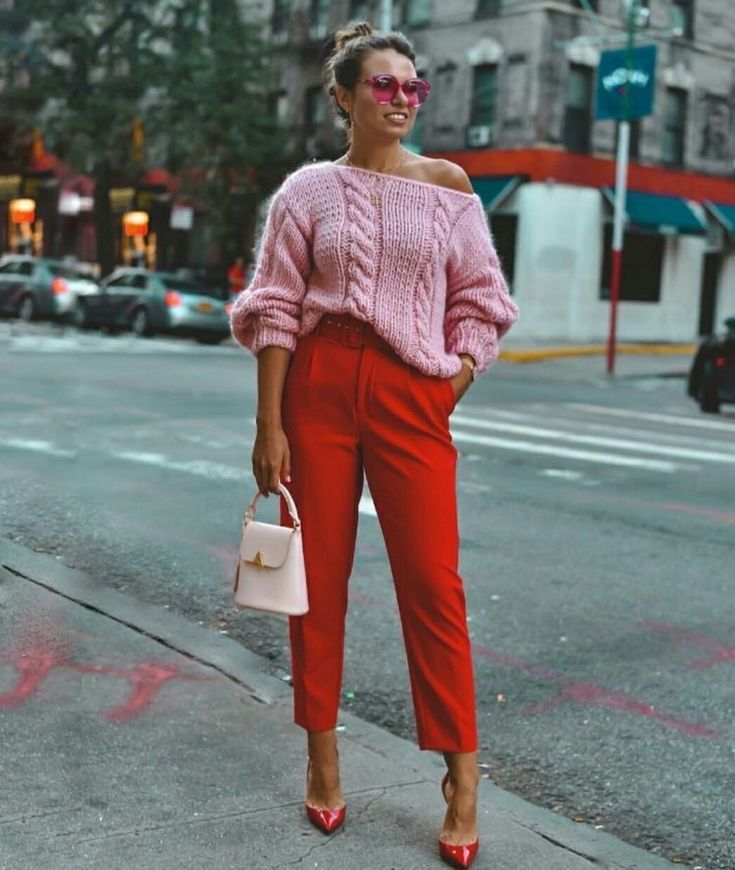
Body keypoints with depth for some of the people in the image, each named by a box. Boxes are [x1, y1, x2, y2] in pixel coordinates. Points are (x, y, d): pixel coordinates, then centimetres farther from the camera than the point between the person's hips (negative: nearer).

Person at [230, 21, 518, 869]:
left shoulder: (446, 185, 7)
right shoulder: (308, 190, 4)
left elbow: (478, 301, 10)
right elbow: (275, 311, 2)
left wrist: (455, 386, -1)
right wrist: (268, 425, -4)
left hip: (410, 392, 0)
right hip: (317, 384, 0)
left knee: (432, 579, -4)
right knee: (318, 572, 6)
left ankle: (461, 776, 6)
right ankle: (322, 754, 21)